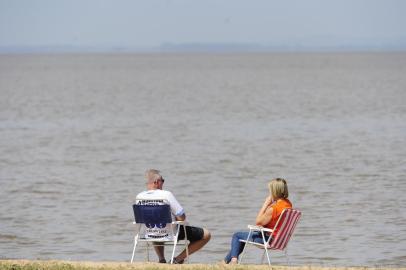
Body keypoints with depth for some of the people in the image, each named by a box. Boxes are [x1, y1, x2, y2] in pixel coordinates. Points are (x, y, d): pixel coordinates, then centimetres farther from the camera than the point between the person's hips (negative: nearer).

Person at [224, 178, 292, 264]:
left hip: (268, 239, -9)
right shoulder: (288, 204, -1)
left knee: (237, 235, 11)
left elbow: (258, 222, -18)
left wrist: (265, 204, -16)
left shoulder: (274, 208, -29)